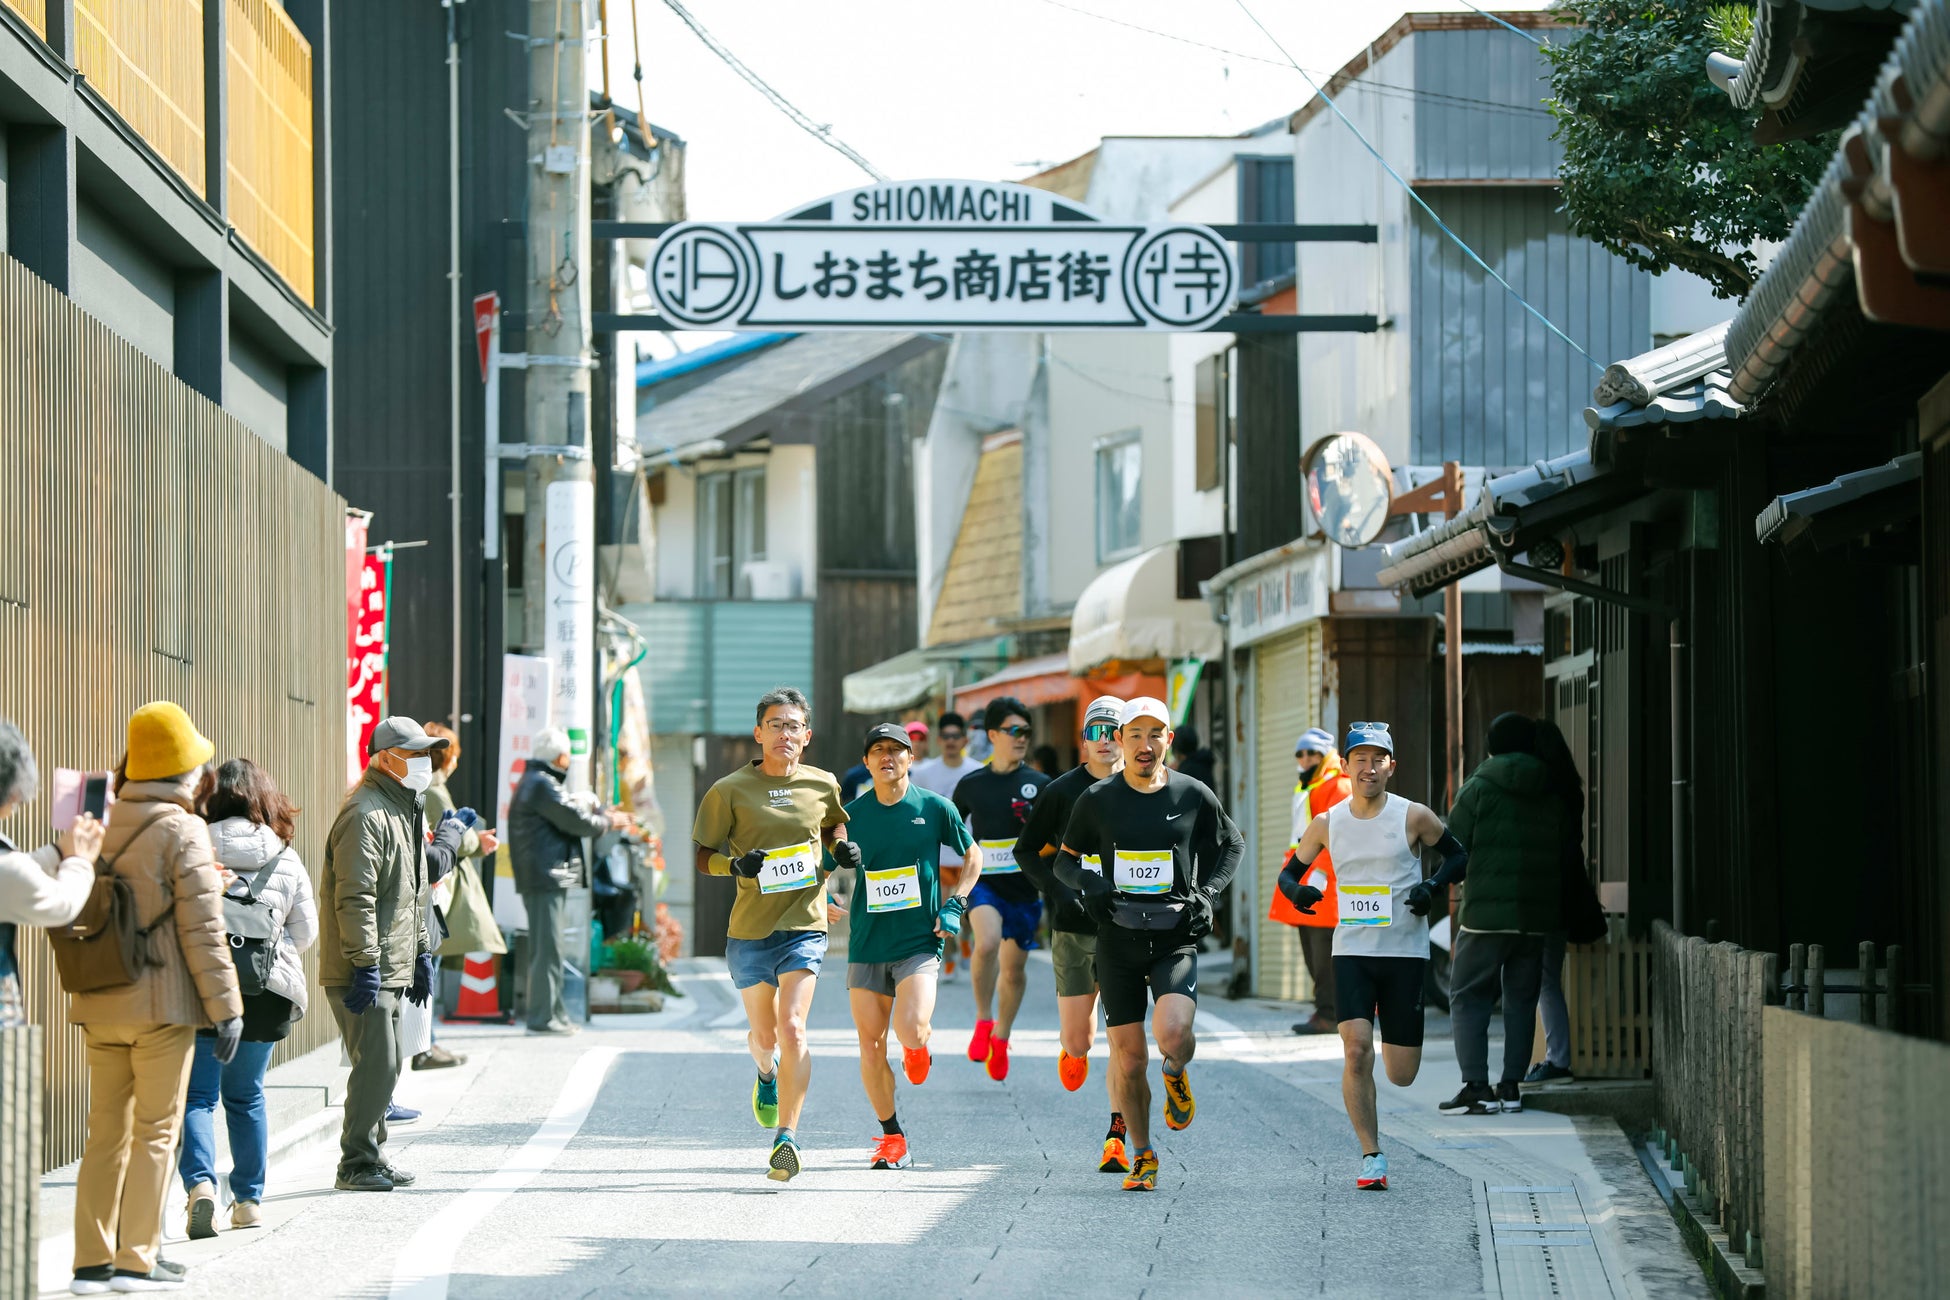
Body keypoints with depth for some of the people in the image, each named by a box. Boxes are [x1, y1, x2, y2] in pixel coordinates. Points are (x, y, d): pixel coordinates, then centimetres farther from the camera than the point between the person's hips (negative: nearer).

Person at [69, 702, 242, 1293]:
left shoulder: (102, 827, 9)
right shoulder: (182, 831, -10)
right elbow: (202, 930, -12)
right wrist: (226, 1008, -9)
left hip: (99, 1006, 6)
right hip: (161, 1003, -6)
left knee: (106, 1132, 10)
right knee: (155, 1132, 1)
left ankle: (92, 1261, 9)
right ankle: (136, 1260, -1)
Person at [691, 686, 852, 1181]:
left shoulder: (822, 785, 6)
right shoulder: (730, 791, -2)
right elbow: (701, 857, 2)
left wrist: (842, 847, 4)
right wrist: (735, 864, -18)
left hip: (805, 924, 0)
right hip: (749, 930, 0)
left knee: (792, 1029, -17)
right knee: (764, 1035, 13)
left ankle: (787, 1137, -15)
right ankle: (767, 1073, 51)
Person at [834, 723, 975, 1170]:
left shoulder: (935, 809, 0)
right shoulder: (852, 814, 3)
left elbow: (972, 857, 13)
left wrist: (954, 905, 1)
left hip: (919, 943, -2)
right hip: (867, 944, 2)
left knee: (910, 1030, -21)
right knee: (870, 1045, 1)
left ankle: (918, 1047, 17)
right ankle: (891, 1138, 16)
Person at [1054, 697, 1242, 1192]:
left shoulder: (1193, 795, 1)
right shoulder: (1097, 799, 2)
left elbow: (1233, 844, 17)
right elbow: (1065, 859, 14)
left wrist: (1208, 893, 3)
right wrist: (1087, 882, -8)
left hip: (1175, 938, -1)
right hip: (1118, 940, 1)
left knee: (1172, 1031, -25)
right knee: (1129, 1060, 1)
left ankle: (1176, 1074, 12)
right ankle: (1142, 1156, 21)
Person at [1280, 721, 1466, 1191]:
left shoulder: (1413, 817, -3)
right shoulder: (1327, 825, 3)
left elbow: (1457, 855, 9)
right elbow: (1290, 871, 15)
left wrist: (1433, 886, -10)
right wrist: (1295, 890, -8)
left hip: (1406, 953, -1)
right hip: (1351, 952, 1)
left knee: (1402, 1075, 3)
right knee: (1356, 1050, -18)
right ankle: (1372, 1157, -8)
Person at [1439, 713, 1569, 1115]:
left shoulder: (1479, 788, -6)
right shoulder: (1553, 796, 8)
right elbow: (1567, 854, 11)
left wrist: (1463, 878, 15)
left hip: (1486, 912, -4)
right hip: (1537, 915, 4)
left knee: (1469, 997, 1)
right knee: (1521, 998, 12)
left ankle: (1476, 1087, -8)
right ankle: (1512, 1085, 9)